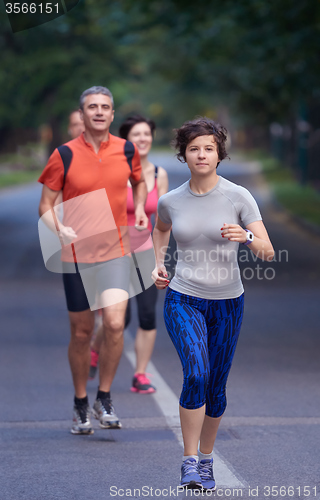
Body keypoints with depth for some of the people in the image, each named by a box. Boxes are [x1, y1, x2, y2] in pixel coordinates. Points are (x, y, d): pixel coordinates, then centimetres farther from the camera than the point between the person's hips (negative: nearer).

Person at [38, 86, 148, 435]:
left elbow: (139, 182, 26)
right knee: (81, 332, 5)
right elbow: (45, 206, 0)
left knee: (115, 324, -15)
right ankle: (80, 405, 22)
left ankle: (104, 399, 2)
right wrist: (60, 230, -19)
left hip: (116, 252, 1)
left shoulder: (126, 150, 4)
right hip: (77, 253, -1)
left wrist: (139, 208, 8)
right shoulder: (64, 155, -3)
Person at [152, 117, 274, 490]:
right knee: (196, 374, -22)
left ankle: (206, 459, 30)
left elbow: (268, 252, -10)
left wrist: (246, 237, -30)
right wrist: (158, 264, 10)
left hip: (227, 304, 1)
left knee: (215, 389, 9)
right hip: (184, 301, -1)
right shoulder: (170, 201, -2)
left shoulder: (238, 197, -8)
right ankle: (189, 461, -13)